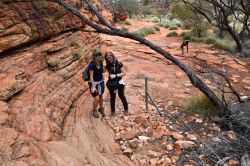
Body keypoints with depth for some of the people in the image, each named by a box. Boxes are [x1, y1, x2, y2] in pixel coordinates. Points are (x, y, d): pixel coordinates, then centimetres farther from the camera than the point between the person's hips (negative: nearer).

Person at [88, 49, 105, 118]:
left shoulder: (101, 63, -7)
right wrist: (93, 86, -23)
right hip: (94, 83, -5)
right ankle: (94, 110, 23)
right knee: (96, 99, -4)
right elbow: (91, 76, -21)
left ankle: (101, 108, 41)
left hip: (101, 81, 5)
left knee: (100, 96, 18)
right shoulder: (91, 65, -24)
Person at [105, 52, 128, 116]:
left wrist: (116, 75, -20)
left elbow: (123, 73, -10)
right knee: (112, 97, 11)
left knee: (121, 96, 10)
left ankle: (126, 109, 31)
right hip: (111, 83, 2)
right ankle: (113, 110, 29)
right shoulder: (108, 66, -7)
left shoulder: (119, 64, -15)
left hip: (119, 82, -2)